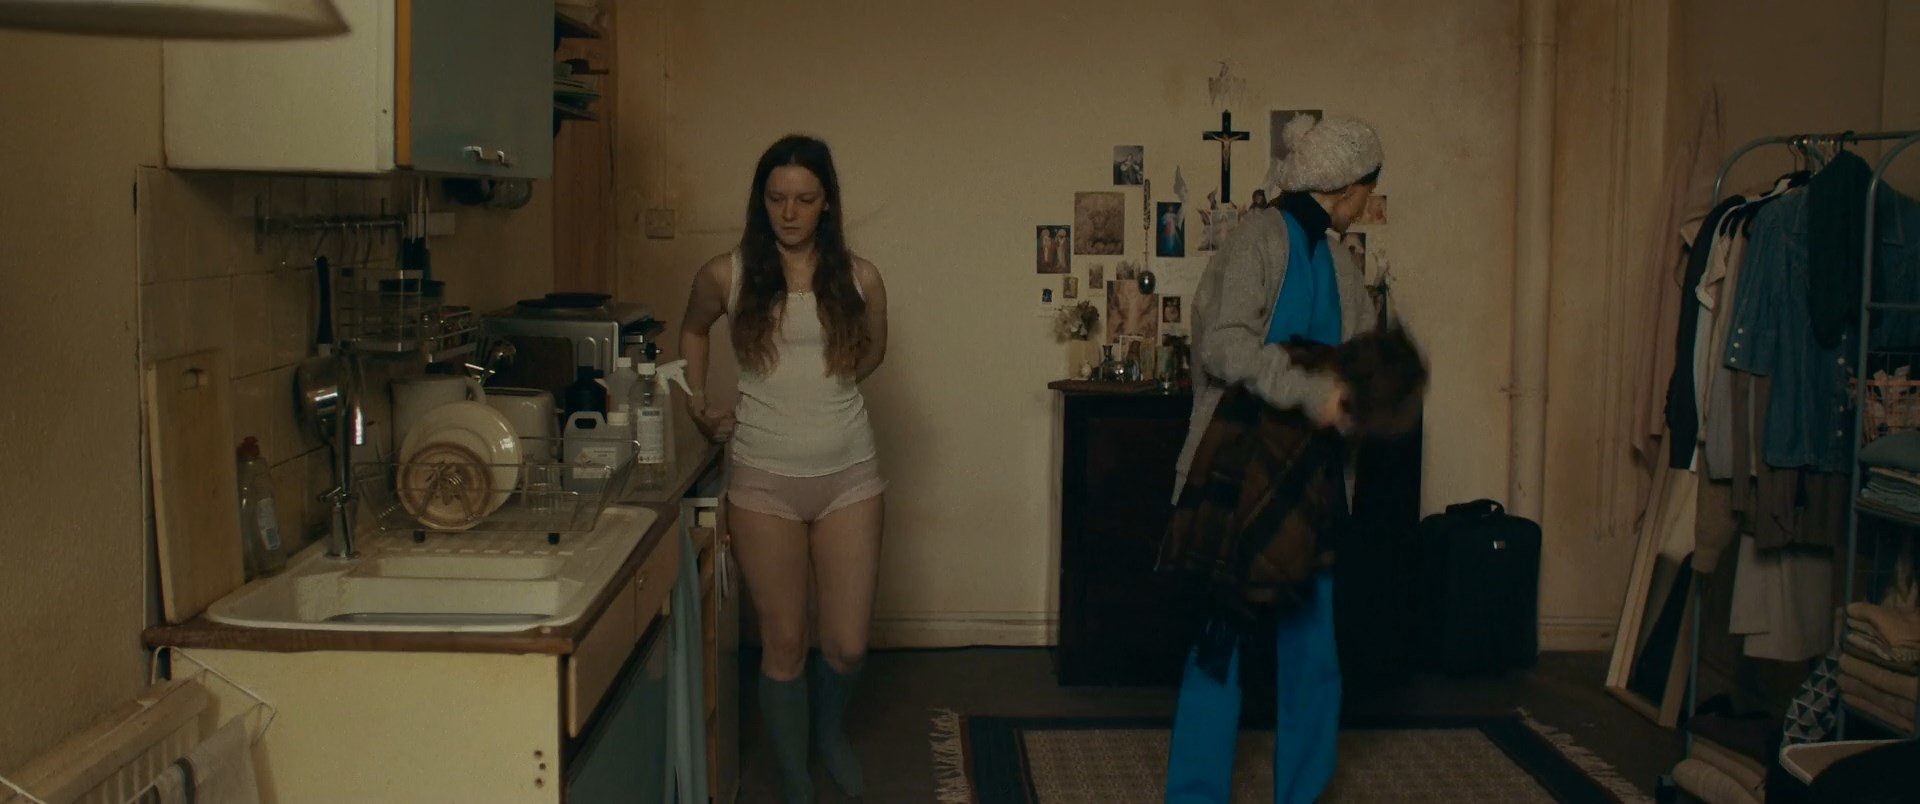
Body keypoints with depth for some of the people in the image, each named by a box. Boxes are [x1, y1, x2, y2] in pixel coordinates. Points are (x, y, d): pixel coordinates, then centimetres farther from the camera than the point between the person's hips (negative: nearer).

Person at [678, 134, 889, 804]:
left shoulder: (858, 279, -1)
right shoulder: (726, 275, -3)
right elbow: (693, 330, 19)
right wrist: (697, 404, 9)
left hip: (848, 474, 1)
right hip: (763, 478, -1)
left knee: (847, 646, 4)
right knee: (784, 643, 6)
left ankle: (829, 726, 40)